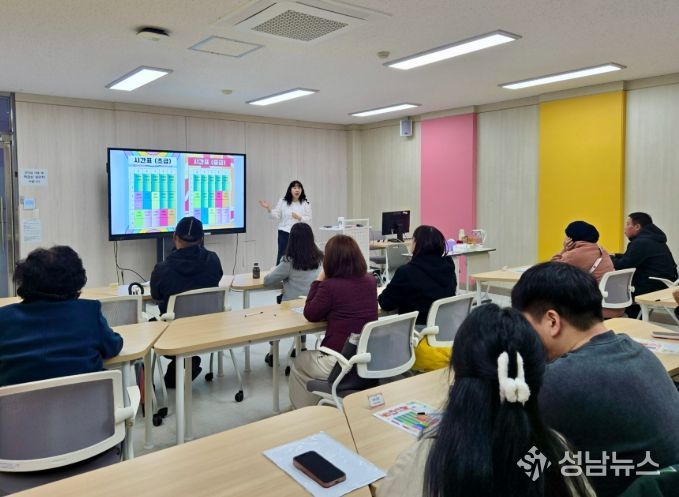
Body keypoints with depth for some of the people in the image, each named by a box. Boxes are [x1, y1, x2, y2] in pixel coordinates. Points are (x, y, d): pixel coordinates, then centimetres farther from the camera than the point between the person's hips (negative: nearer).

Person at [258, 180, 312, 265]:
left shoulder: (306, 204, 2)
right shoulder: (282, 201, 4)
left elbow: (309, 220, -1)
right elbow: (276, 216, 1)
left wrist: (299, 217, -18)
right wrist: (268, 208, -13)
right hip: (284, 233, 0)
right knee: (282, 256, 1)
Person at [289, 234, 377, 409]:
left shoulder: (330, 286, -17)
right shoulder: (370, 281, 1)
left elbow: (310, 315, -2)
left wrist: (318, 281, 4)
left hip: (339, 363, -6)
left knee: (298, 363, 25)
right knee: (317, 354, 35)